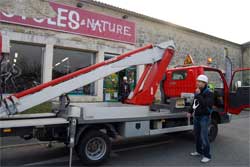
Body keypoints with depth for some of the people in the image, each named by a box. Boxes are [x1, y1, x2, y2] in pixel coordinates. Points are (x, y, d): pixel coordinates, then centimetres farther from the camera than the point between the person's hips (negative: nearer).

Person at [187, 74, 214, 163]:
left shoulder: (209, 93, -14)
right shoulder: (197, 92, 9)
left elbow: (205, 104, -28)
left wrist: (199, 95, -26)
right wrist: (190, 112, 15)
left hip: (204, 117, -8)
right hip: (196, 116, 8)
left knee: (204, 136, -6)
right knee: (197, 135, 16)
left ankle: (207, 155, 6)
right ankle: (199, 151, 31)